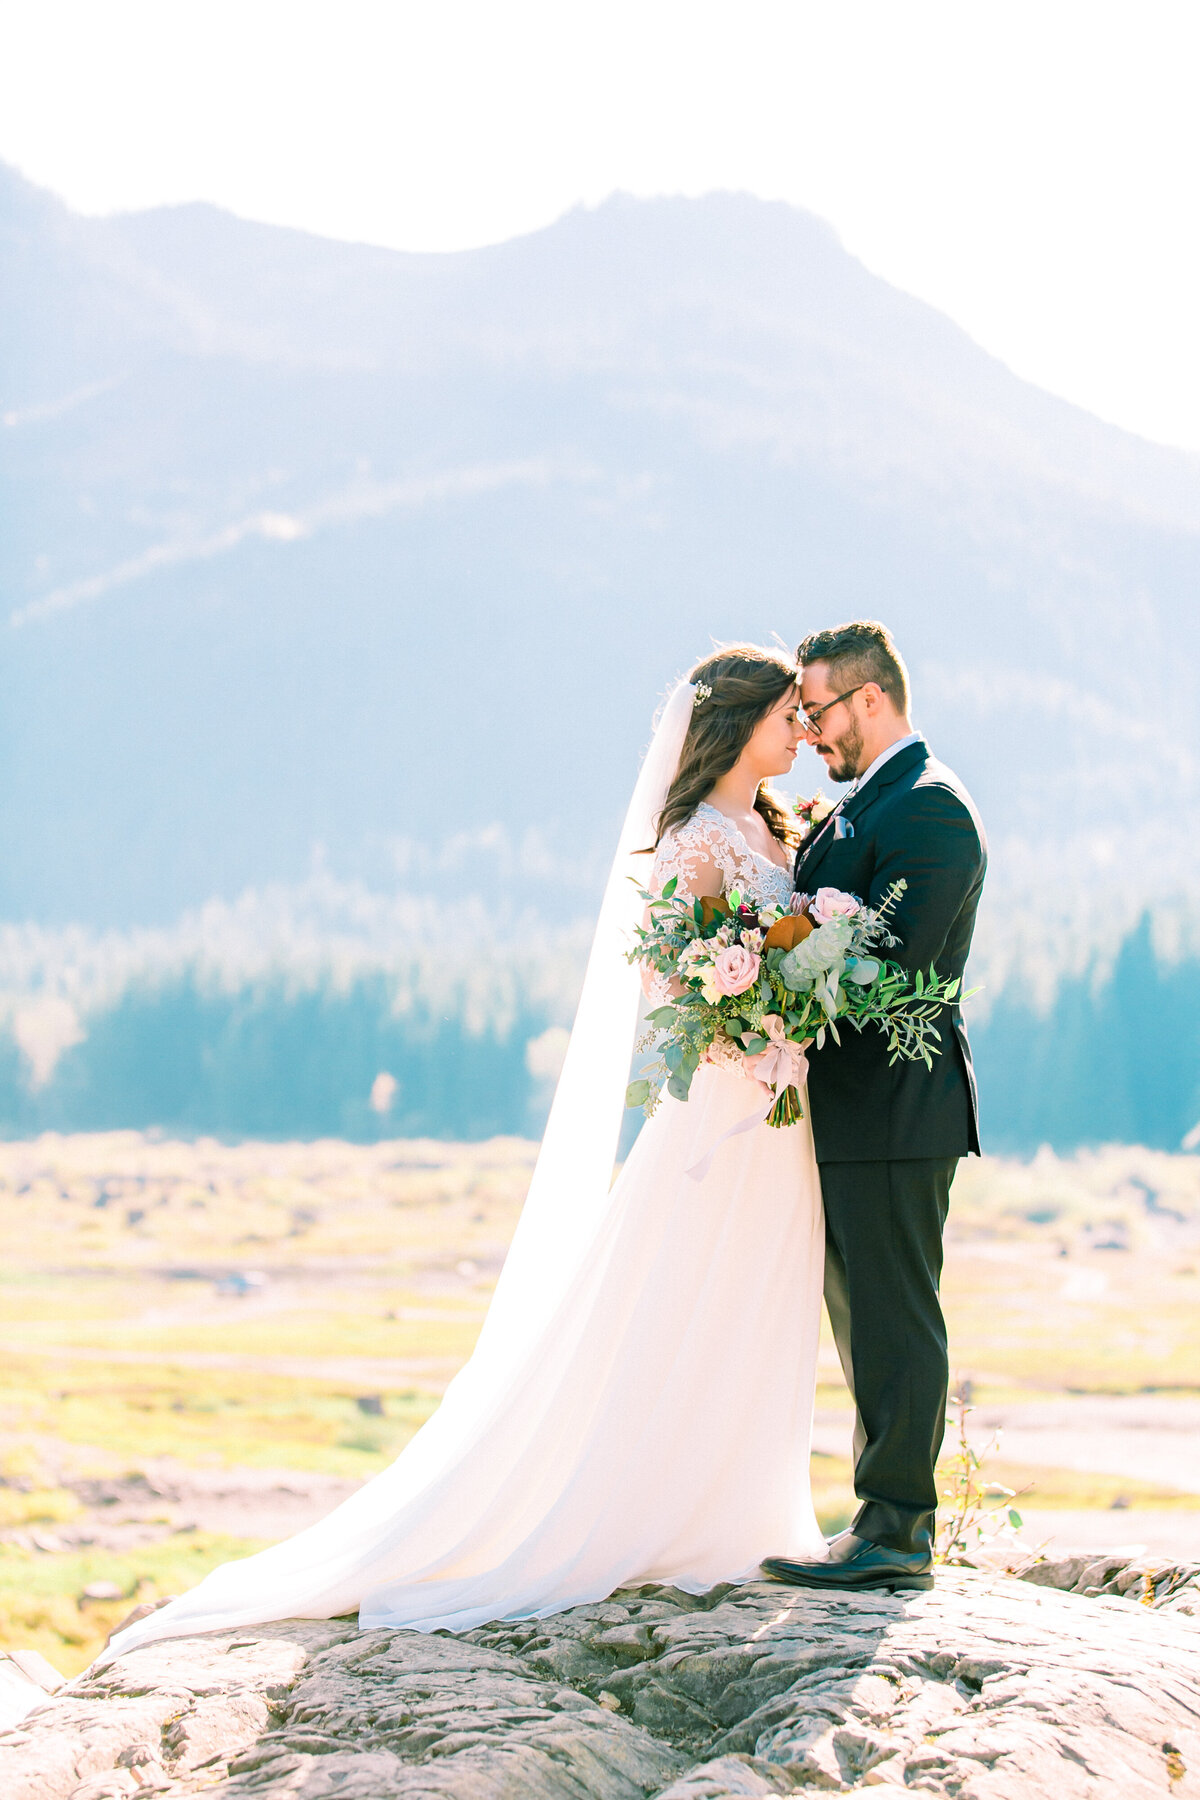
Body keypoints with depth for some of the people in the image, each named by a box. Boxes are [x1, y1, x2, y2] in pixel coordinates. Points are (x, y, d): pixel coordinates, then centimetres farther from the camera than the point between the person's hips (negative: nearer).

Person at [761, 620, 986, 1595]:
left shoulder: (928, 807, -14)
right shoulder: (865, 805, 19)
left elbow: (896, 963, -21)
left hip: (893, 1107, -11)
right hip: (853, 1110, 11)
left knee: (894, 1321, -7)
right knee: (870, 1323, 13)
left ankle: (895, 1531, -4)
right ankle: (894, 1522, 19)